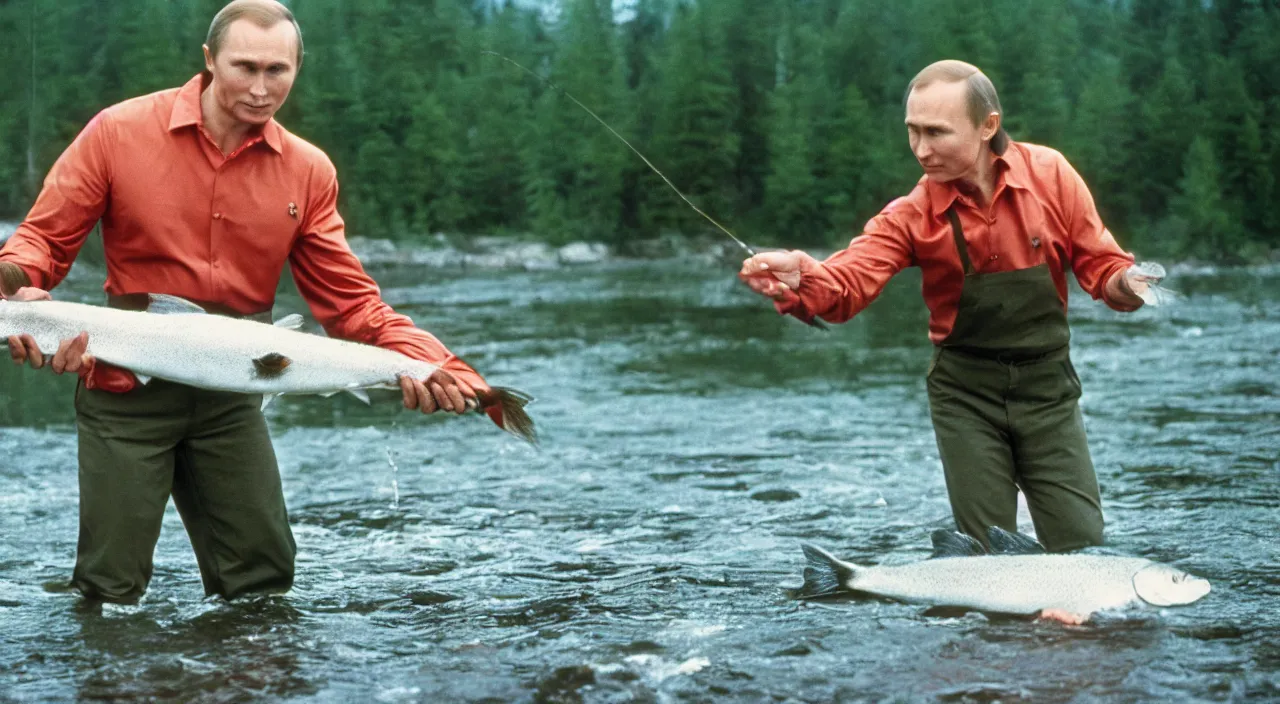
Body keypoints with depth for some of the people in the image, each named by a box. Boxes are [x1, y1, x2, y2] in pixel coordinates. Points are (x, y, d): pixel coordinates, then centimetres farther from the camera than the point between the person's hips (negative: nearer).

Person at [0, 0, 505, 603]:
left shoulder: (308, 172, 1)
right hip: (126, 387, -3)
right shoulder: (119, 131, -7)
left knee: (264, 577, 5)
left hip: (232, 397, 3)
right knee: (112, 586, -1)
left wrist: (427, 361, -14)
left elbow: (349, 300, 2)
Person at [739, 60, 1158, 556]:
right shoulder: (912, 215, -10)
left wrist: (1126, 283, -24)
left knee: (1082, 552, -1)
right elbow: (847, 284, -23)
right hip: (965, 391, 0)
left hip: (1045, 385, 0)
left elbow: (1100, 266, 0)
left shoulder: (1049, 174, -9)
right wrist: (799, 280, -46)